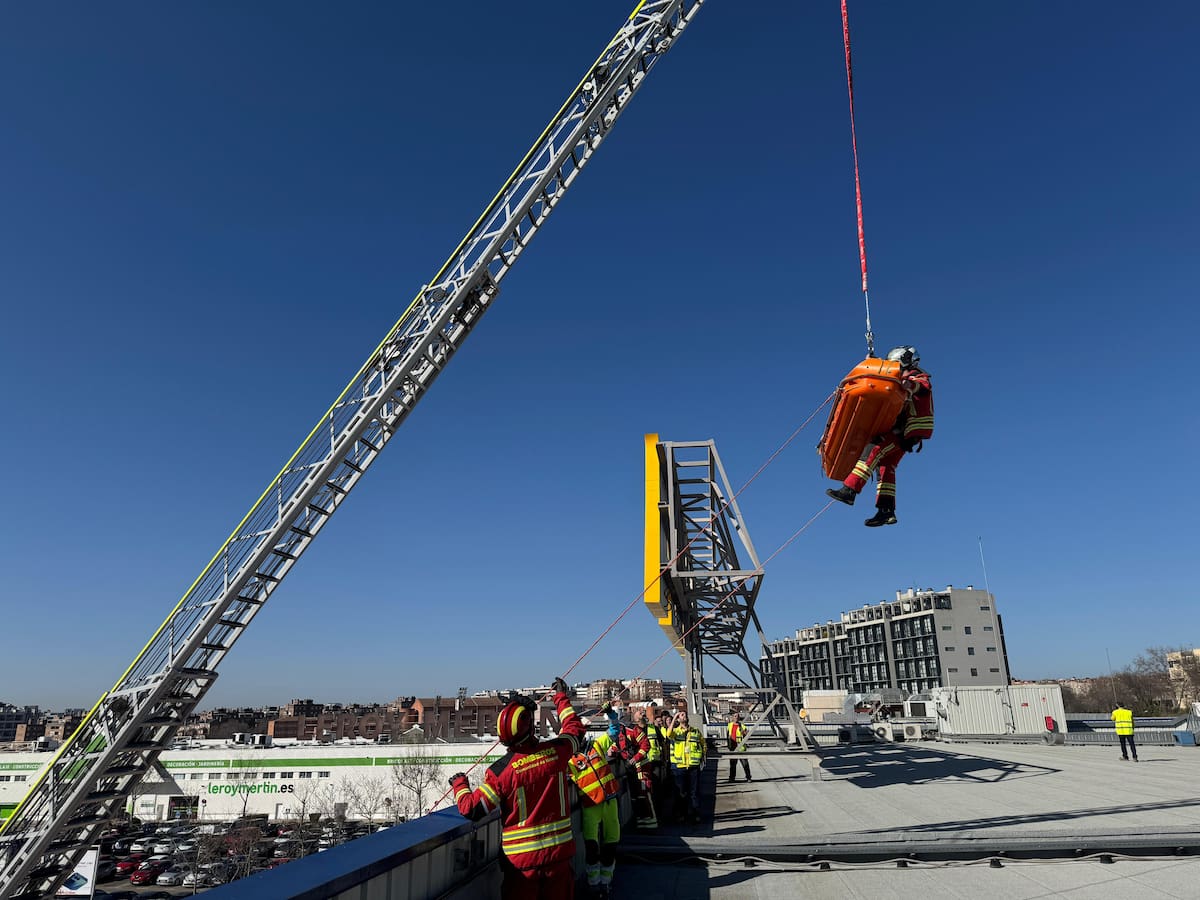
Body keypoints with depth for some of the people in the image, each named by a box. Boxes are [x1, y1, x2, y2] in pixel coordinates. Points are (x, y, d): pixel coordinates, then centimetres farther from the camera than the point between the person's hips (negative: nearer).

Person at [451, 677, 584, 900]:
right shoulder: (556, 750, -10)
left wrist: (459, 784, 8)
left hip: (520, 859, -2)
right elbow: (575, 729, 12)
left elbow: (471, 809, -12)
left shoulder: (501, 771, -17)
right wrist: (562, 698, 26)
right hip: (559, 852, 2)